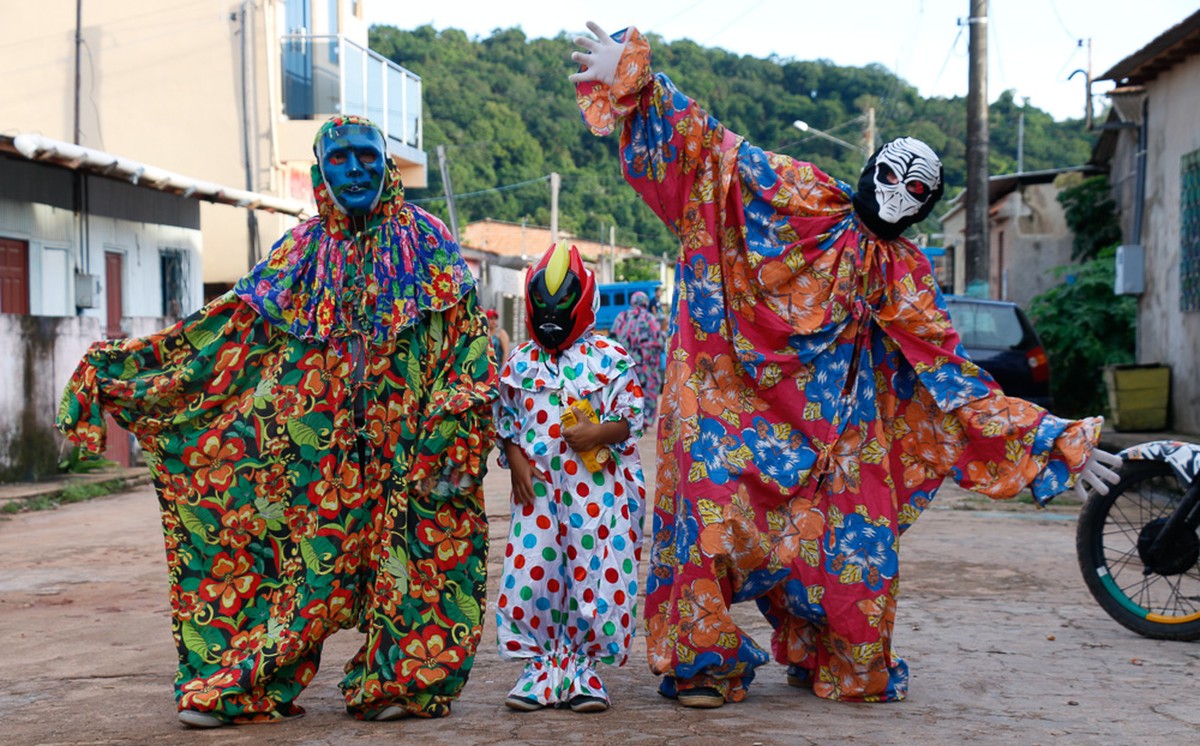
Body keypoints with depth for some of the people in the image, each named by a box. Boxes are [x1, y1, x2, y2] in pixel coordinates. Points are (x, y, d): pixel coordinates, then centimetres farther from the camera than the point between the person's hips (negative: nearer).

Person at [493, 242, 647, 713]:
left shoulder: (609, 359, 2)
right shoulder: (519, 363, 9)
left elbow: (631, 419, -1)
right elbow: (505, 423, 14)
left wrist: (599, 432, -18)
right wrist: (515, 460, -2)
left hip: (598, 490, -2)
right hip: (537, 490, 2)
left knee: (597, 577, 0)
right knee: (530, 575, 1)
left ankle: (583, 668, 14)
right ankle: (542, 666, 14)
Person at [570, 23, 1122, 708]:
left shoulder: (906, 276, 6)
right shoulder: (802, 198, -2)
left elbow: (952, 374, 6)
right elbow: (713, 147, -6)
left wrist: (1059, 441, 2)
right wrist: (633, 74, -16)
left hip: (835, 428, 3)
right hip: (735, 400, -3)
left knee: (856, 546, 1)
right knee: (714, 517, -12)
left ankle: (852, 668, 26)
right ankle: (704, 664, 8)